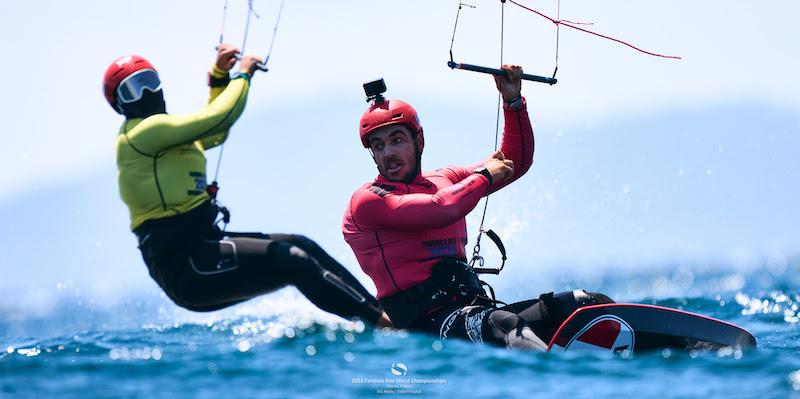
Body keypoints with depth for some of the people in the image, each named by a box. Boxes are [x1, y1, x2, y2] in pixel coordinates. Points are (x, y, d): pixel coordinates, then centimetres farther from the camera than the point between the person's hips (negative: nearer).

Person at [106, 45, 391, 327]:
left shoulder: (157, 135, 20)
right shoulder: (141, 132, -12)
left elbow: (214, 132, 35)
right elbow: (217, 119, -17)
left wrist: (219, 75, 26)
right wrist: (242, 76, 0)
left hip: (201, 245, 11)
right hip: (184, 267, -11)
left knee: (301, 246, 5)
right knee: (293, 260, -19)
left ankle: (381, 307, 2)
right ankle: (380, 320, -23)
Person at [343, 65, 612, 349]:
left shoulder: (444, 180, 23)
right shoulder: (367, 201, -2)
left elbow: (516, 162, 32)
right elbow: (440, 210, -18)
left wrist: (513, 101, 19)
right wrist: (485, 175, -1)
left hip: (475, 307, 8)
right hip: (425, 323, -8)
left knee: (590, 307, -9)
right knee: (504, 326, -40)